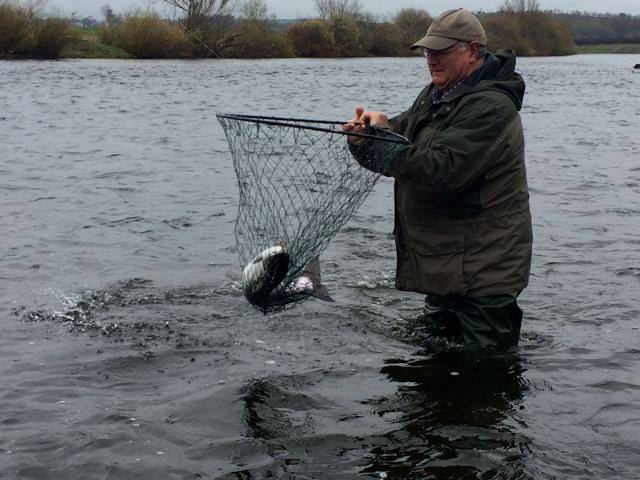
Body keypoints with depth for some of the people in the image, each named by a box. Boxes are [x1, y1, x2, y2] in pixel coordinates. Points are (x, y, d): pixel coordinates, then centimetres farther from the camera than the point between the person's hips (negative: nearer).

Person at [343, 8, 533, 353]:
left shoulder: (490, 107, -19)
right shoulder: (435, 96, 14)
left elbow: (439, 172, -29)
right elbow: (394, 155, 15)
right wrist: (363, 139, -8)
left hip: (481, 275, -10)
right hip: (442, 270, 10)